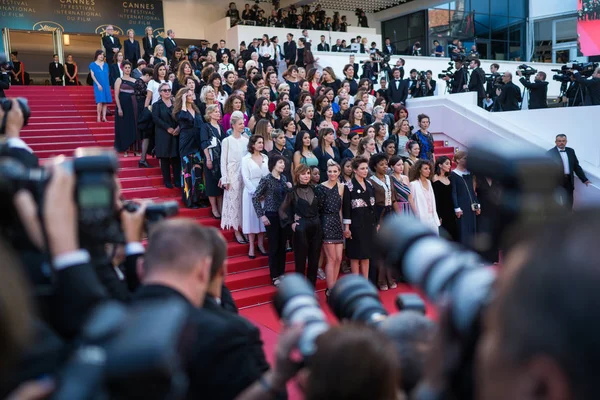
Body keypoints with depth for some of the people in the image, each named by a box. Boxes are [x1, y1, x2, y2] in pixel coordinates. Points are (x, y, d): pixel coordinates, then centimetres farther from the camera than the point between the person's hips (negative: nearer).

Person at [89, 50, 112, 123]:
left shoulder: (105, 65, 14)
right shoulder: (93, 64, 3)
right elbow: (92, 75, -3)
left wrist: (108, 85, 8)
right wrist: (98, 84, -12)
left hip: (106, 85, 4)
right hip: (98, 85, -4)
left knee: (105, 101, -1)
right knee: (100, 101, -14)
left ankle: (104, 117, 3)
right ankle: (98, 117, -11)